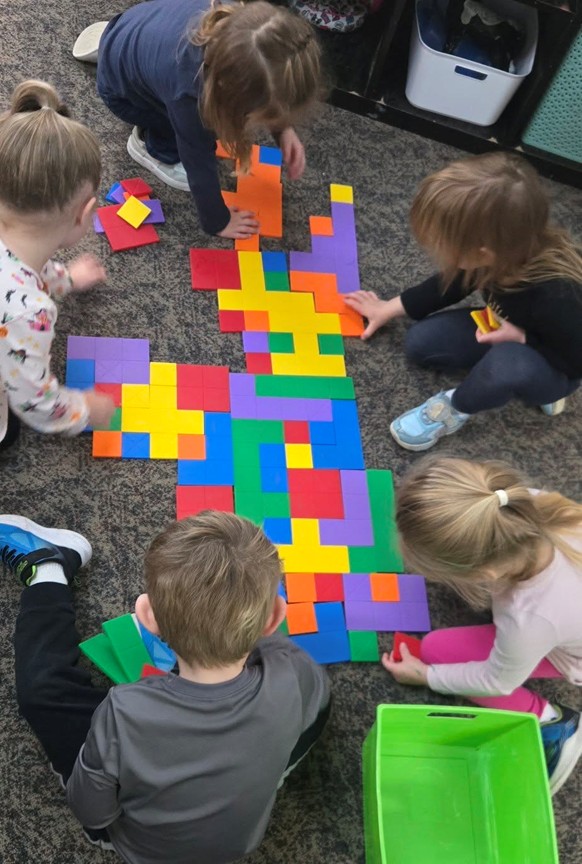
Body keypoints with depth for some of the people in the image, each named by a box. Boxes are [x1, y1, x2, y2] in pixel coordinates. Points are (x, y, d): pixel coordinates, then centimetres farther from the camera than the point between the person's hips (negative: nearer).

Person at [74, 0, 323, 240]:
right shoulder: (188, 90, -43)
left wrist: (284, 128, -18)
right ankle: (149, 146, 10)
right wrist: (218, 222, -15)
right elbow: (200, 165, -28)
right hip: (119, 84, -5)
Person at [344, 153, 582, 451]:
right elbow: (452, 284, 1)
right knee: (420, 342, -5)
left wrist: (523, 339, -29)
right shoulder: (508, 251, -22)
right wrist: (389, 309, 4)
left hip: (553, 369, -7)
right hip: (503, 333, 7)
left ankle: (455, 409, -8)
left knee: (510, 363, -41)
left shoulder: (556, 295, -42)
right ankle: (521, 385, 4)